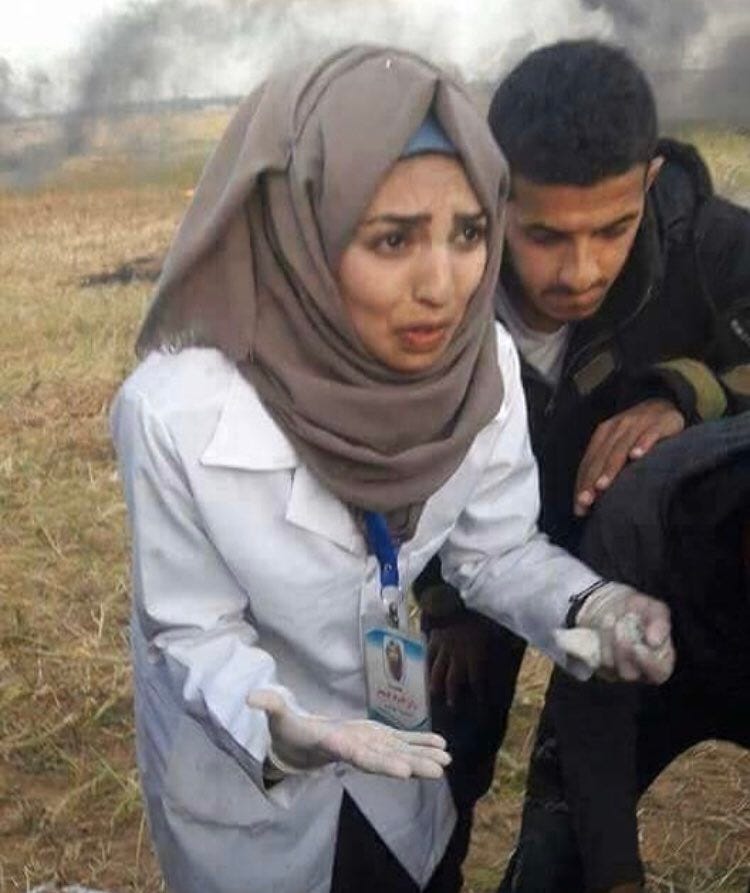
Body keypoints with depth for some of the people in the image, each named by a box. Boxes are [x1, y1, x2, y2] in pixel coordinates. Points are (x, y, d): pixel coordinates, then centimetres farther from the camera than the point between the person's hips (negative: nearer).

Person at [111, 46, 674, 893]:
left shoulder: (482, 361, -21)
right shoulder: (180, 413, -33)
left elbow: (496, 546, -9)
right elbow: (192, 632, -22)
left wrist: (585, 605, -29)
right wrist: (277, 730, -41)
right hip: (236, 770, -4)